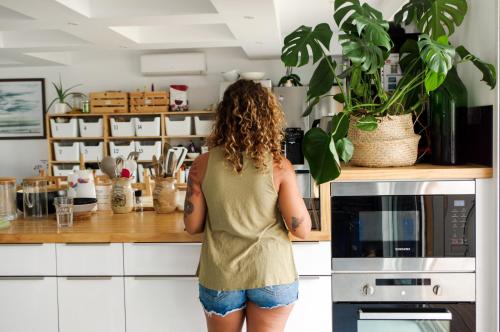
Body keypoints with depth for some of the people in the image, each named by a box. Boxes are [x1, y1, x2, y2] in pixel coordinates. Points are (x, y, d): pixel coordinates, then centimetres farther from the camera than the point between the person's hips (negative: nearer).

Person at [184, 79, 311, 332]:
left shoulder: (203, 165, -9)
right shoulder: (279, 166, -13)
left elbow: (192, 226, -2)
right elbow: (302, 230, -9)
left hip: (221, 276, 1)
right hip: (271, 275, -1)